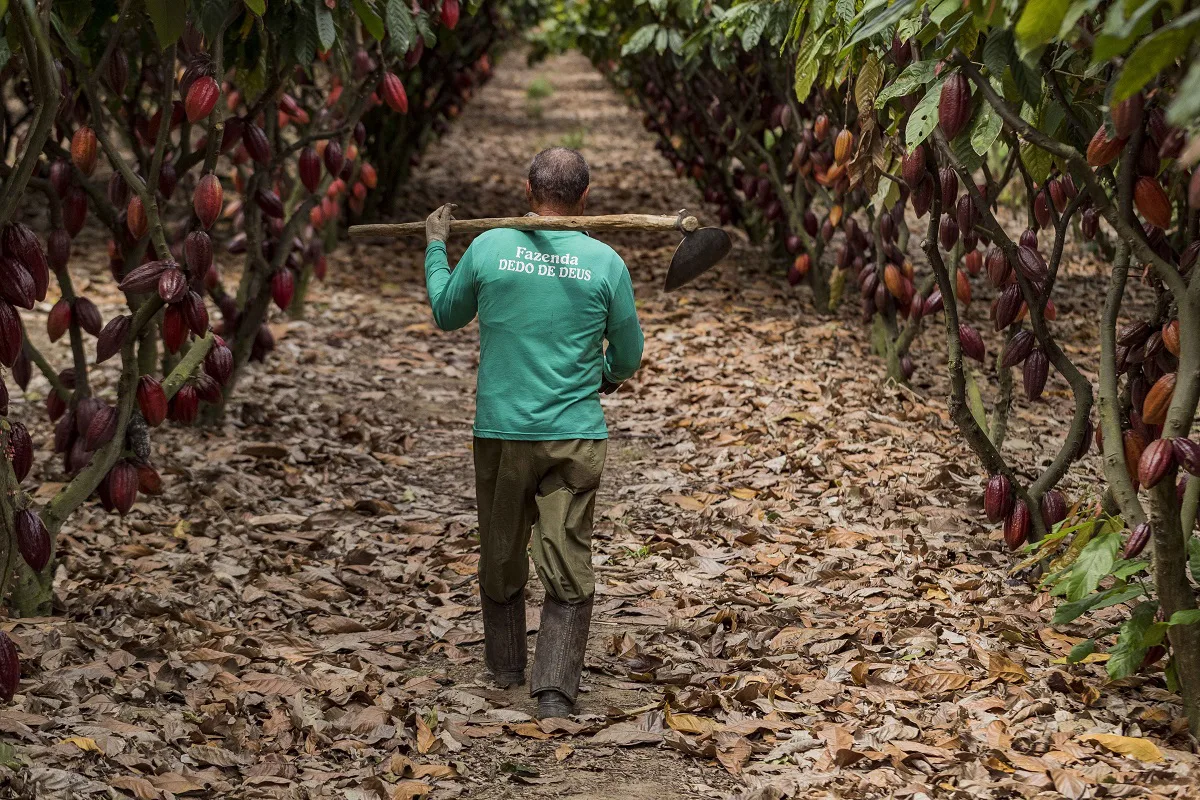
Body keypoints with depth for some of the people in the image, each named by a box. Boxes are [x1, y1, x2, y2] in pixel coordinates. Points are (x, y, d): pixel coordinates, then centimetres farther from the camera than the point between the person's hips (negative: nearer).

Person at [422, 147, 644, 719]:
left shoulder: (487, 249, -5)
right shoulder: (605, 262, -5)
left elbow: (445, 316, 14)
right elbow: (628, 357, 5)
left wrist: (435, 247, 29)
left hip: (501, 431, 1)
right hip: (576, 435, -1)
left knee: (501, 556, 18)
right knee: (569, 568, 3)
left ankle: (506, 669, 34)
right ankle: (556, 690, -3)